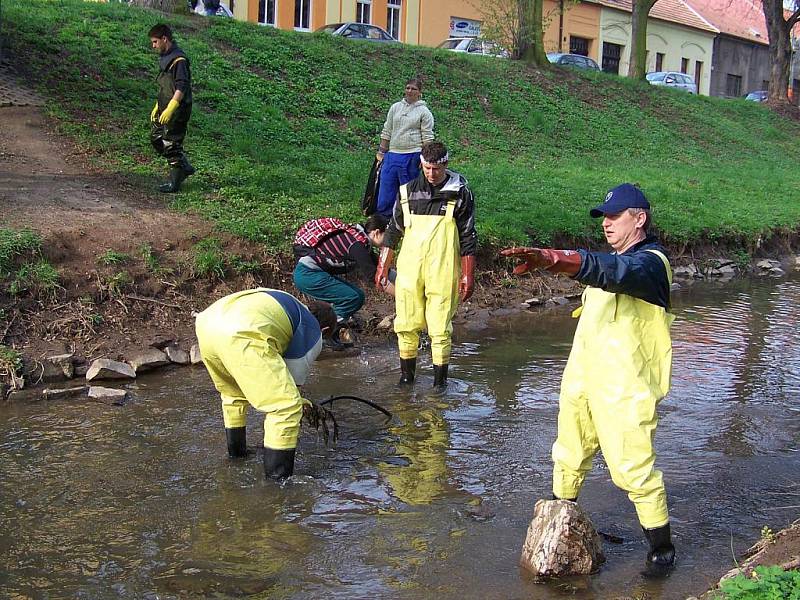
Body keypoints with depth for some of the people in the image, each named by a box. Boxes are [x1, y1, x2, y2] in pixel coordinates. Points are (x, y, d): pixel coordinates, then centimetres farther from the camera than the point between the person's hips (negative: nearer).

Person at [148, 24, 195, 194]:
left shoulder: (179, 60, -17)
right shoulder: (164, 57, 14)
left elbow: (181, 88, -24)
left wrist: (170, 109, -29)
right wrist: (157, 107, 23)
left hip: (177, 111, -10)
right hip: (164, 108, 10)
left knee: (172, 145, -4)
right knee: (156, 138, 15)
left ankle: (175, 183, 7)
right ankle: (185, 167, 24)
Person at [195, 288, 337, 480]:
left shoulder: (289, 303, 40)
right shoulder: (313, 333, 19)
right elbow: (295, 375, 18)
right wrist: (292, 399, 38)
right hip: (239, 335, -9)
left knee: (233, 394, 34)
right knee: (287, 406, -2)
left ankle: (236, 450, 50)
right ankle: (278, 479, 1)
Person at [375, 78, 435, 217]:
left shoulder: (424, 112, 1)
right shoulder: (395, 107, 12)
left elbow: (427, 137, -1)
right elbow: (386, 131, 14)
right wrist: (381, 151, 10)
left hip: (412, 156, -4)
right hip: (392, 154, 4)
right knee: (386, 188, 3)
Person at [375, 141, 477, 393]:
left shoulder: (460, 194, 0)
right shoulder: (408, 191, 8)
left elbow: (467, 239, 3)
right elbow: (393, 230, 15)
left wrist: (468, 276, 1)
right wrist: (383, 266, 14)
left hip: (443, 274, -3)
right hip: (409, 270, 3)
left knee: (440, 329, 0)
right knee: (406, 325, 6)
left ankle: (440, 380, 13)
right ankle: (406, 374, 22)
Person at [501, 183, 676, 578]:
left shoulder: (649, 263, -16)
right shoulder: (618, 258, 15)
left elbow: (612, 272, -39)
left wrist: (551, 259, -54)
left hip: (624, 389, -9)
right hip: (582, 380, 9)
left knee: (634, 467, -5)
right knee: (569, 456, 18)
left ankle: (662, 548, 13)